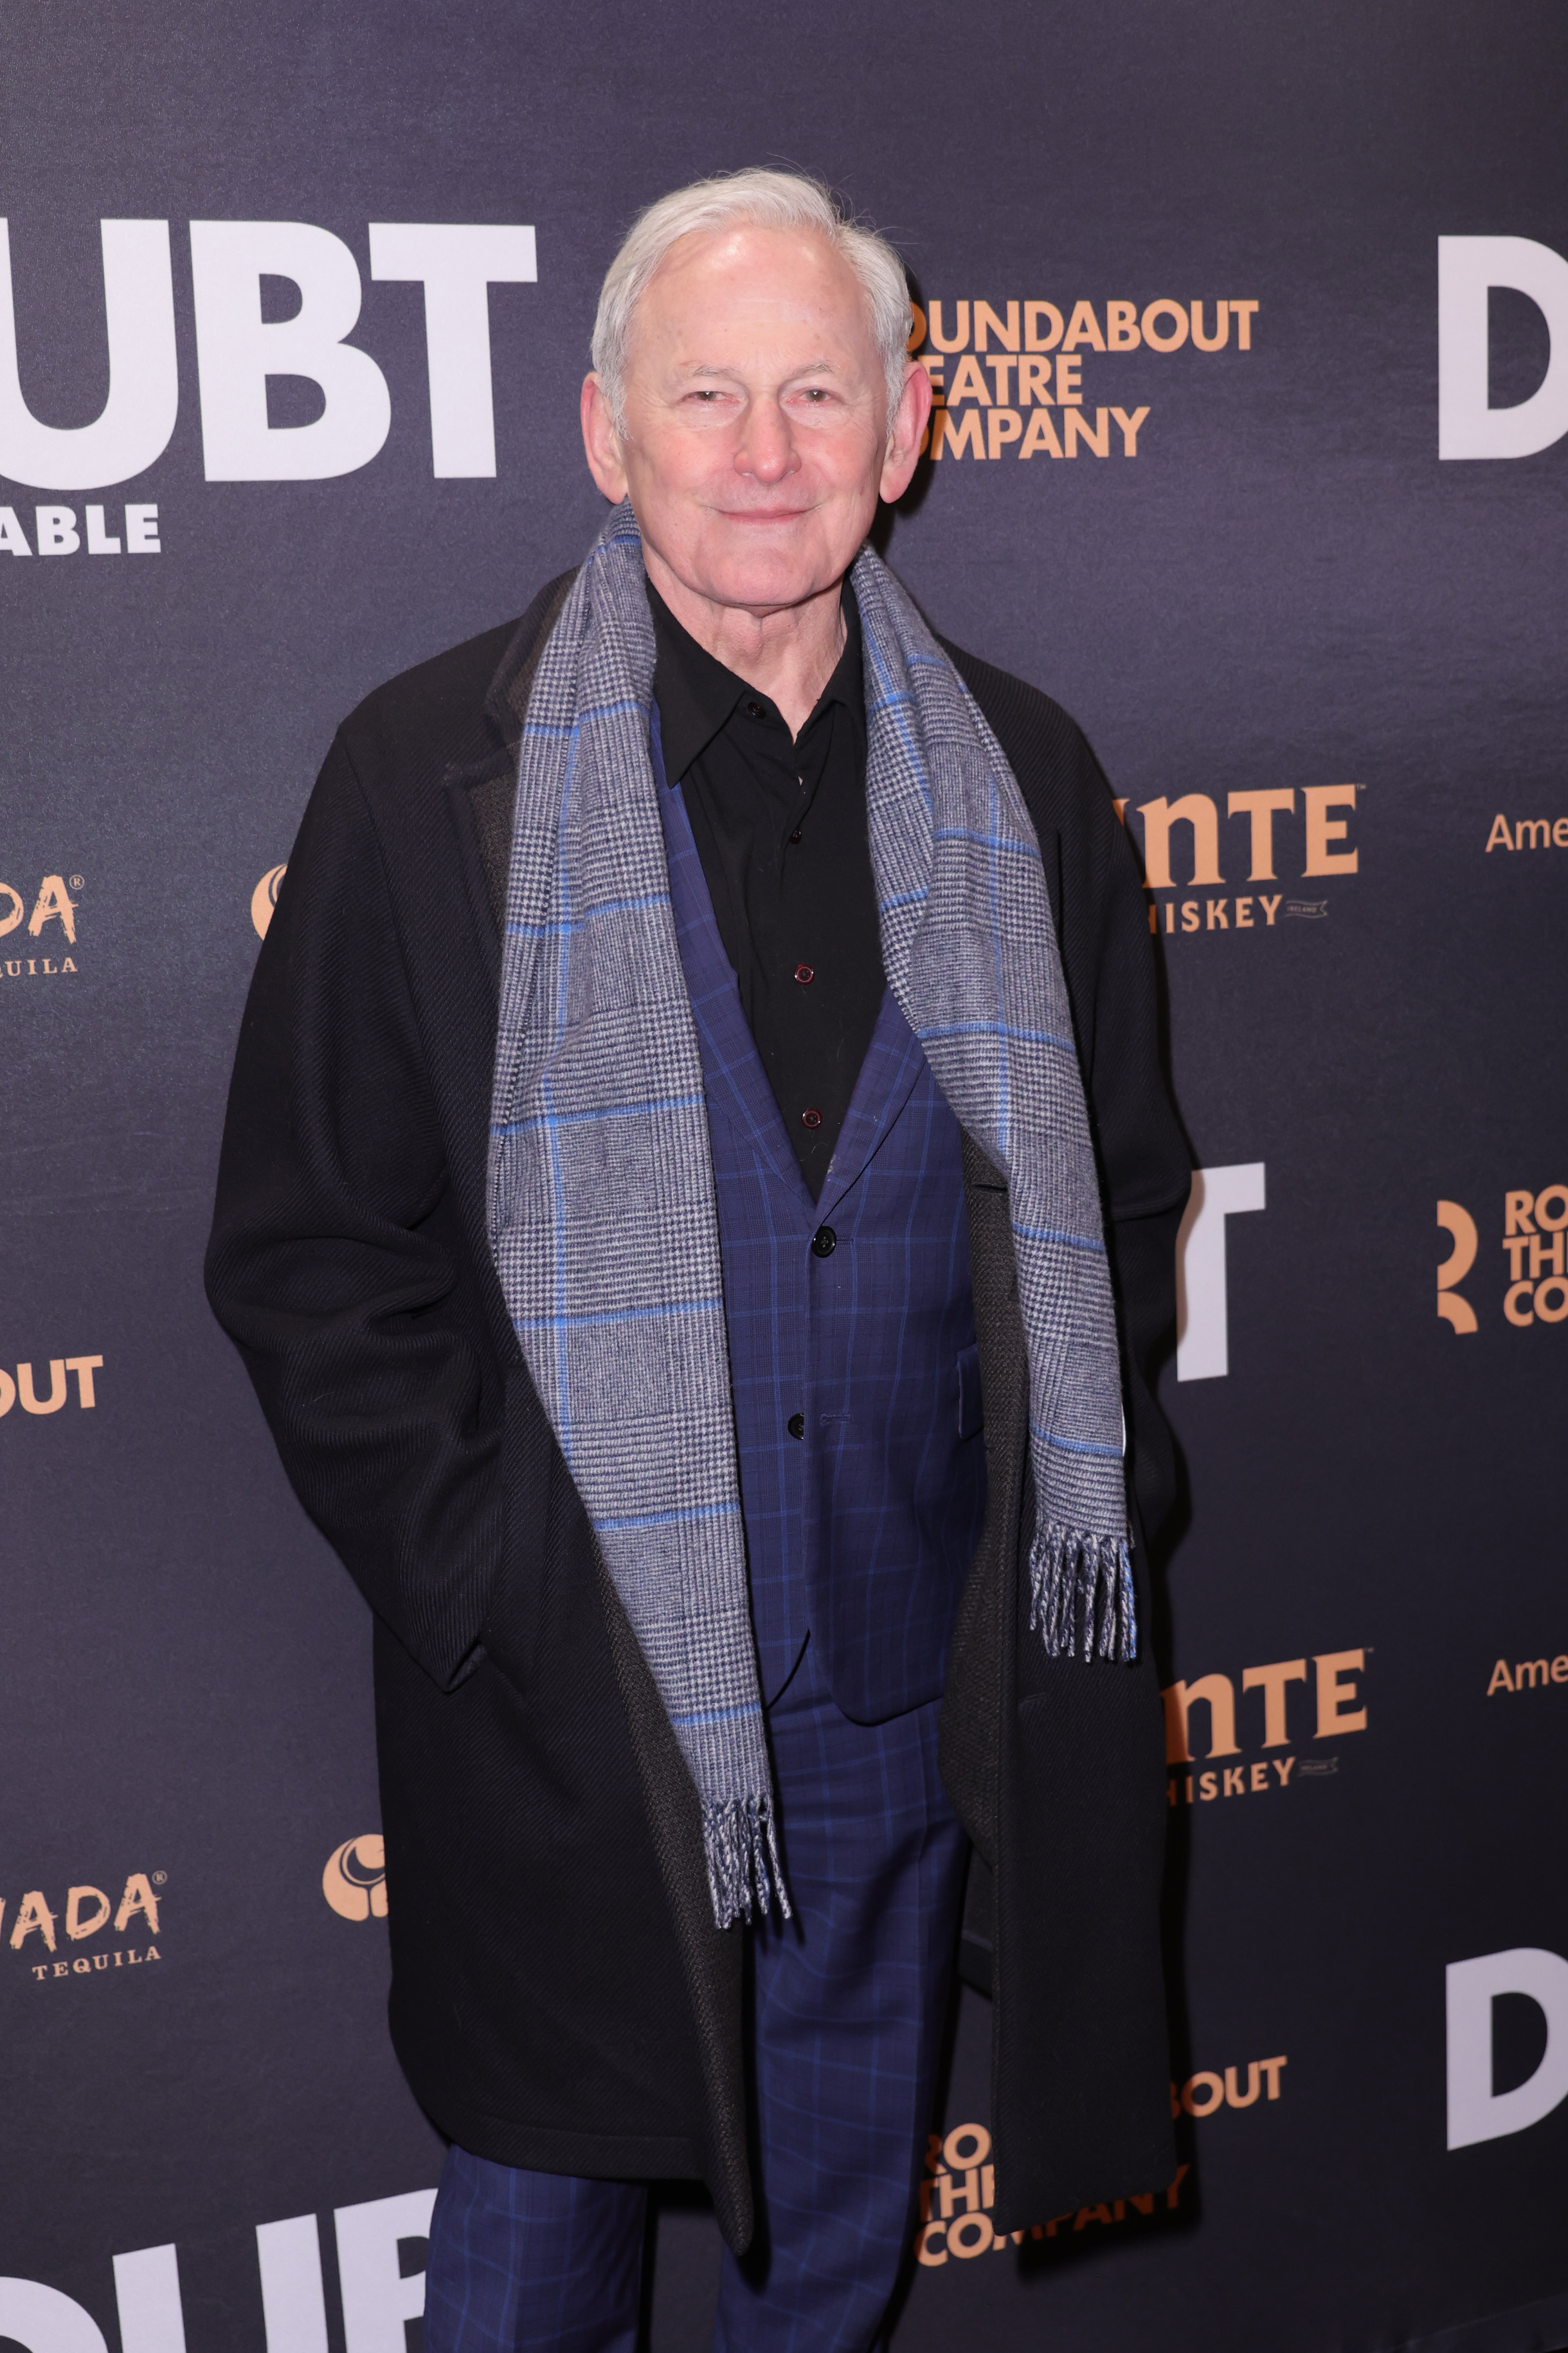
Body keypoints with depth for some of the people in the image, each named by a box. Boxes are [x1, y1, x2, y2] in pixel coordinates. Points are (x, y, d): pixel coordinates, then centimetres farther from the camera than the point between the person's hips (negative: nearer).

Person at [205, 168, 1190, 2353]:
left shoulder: (1020, 777, 2)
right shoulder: (435, 774, -8)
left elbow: (1125, 1186, 11)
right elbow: (307, 1248, -6)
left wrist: (1089, 1510, 2)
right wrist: (481, 1579, -12)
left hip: (916, 1684, 3)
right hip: (569, 1701, -2)